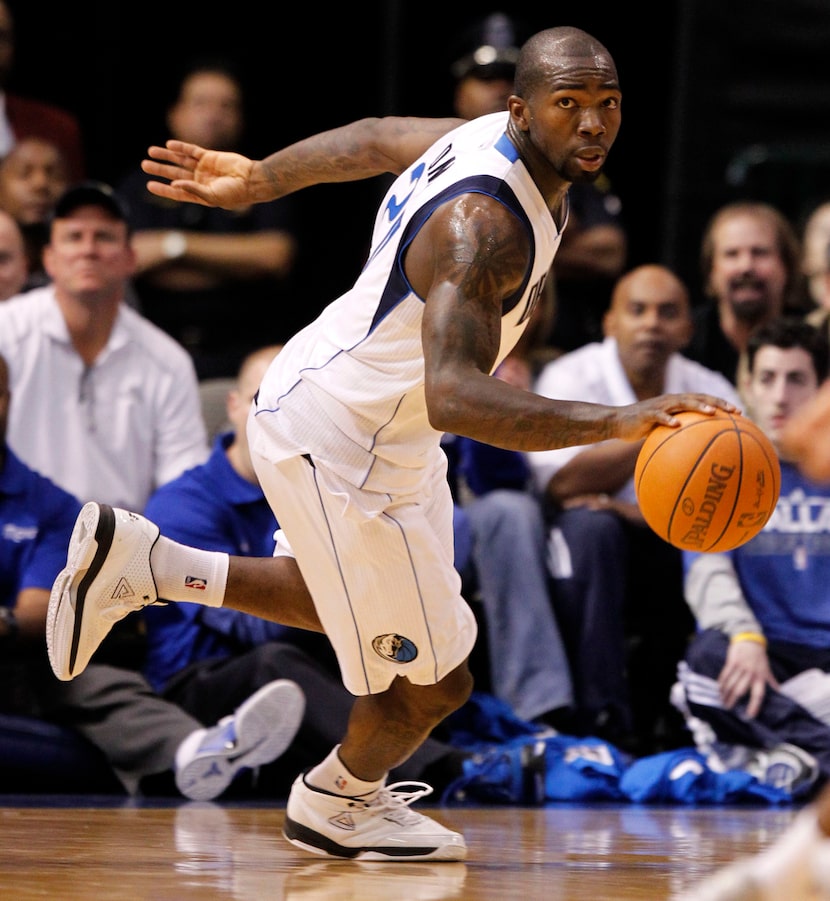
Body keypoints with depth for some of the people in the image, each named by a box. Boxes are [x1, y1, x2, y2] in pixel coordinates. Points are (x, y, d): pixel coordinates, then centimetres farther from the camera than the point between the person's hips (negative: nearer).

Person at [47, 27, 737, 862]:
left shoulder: (491, 137, -4)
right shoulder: (483, 222, -33)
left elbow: (373, 140, 14)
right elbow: (453, 394, -45)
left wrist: (254, 180, 30)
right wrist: (617, 422, -53)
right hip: (331, 443, -10)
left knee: (363, 603, 30)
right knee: (429, 680, 4)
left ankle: (139, 564, 29)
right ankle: (336, 806, 34)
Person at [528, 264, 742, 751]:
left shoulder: (710, 391, 3)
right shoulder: (570, 378, -6)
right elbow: (563, 482, -20)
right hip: (583, 562, -3)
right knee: (591, 525, -34)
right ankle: (602, 715, -38)